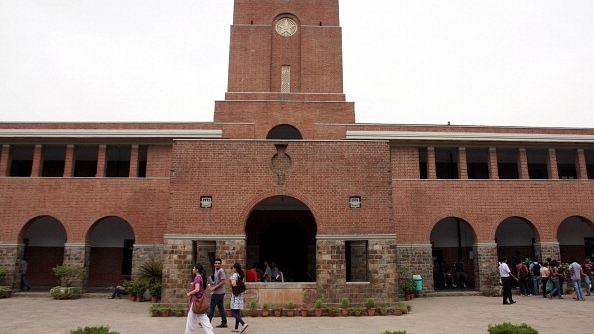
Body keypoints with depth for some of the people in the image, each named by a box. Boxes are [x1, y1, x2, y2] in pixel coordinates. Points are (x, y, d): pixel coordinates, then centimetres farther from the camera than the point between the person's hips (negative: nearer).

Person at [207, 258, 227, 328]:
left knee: (212, 307, -2)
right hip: (217, 292, 10)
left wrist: (214, 287, -18)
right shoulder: (216, 270, 15)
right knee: (221, 307, 10)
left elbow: (223, 281, -21)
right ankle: (224, 323, 13)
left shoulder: (221, 271, -14)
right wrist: (213, 283, 8)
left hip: (218, 293, -9)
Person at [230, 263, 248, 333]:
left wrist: (231, 279, -6)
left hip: (235, 295, -8)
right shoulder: (241, 275, 12)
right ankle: (236, 328, 17)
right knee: (237, 312, 14)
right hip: (240, 294, 9)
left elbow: (233, 284, -23)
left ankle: (244, 324, -23)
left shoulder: (235, 275, -12)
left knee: (233, 312, -9)